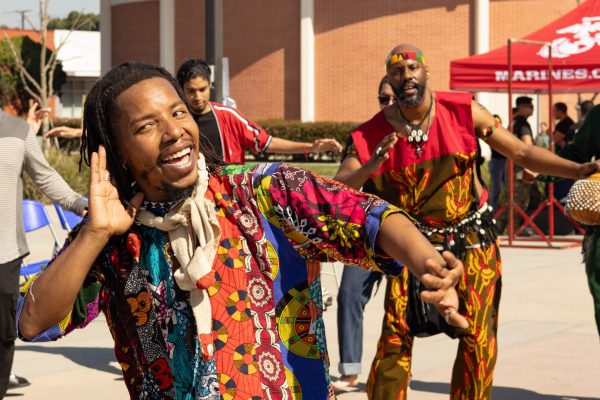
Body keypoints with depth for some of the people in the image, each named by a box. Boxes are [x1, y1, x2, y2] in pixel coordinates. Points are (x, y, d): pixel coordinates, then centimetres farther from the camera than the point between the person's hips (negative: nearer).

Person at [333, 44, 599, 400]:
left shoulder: (463, 111, -6)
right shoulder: (373, 134, -8)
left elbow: (522, 152, -3)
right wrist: (373, 164, -32)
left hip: (471, 240, 1)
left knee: (478, 339, -1)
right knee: (395, 337, -6)